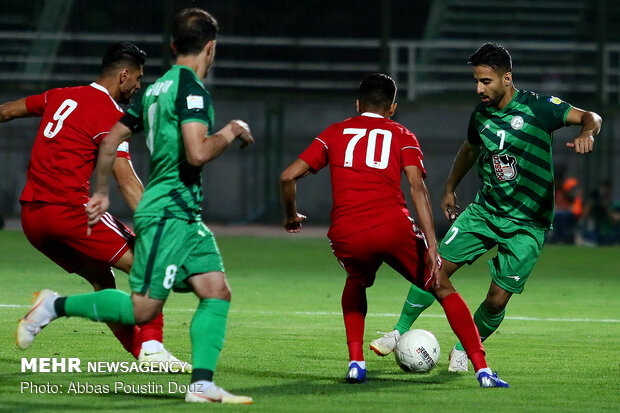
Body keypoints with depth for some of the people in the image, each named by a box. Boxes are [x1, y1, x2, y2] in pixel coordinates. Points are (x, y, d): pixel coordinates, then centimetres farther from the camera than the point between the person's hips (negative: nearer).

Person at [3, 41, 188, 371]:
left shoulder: (60, 97, 16)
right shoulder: (110, 115, -6)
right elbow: (126, 180, -15)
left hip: (30, 216, 8)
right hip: (69, 210, -8)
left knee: (102, 280, 18)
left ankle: (140, 351, 15)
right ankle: (150, 346, -11)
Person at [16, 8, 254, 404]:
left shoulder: (156, 88, 14)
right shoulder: (192, 89, -14)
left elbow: (111, 140, 18)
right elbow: (197, 153, -25)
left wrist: (101, 192, 27)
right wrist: (230, 132, -7)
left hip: (187, 216, 10)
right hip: (168, 212, -10)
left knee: (217, 292, 0)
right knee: (142, 309, -9)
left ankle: (202, 384, -6)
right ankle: (57, 305, 5)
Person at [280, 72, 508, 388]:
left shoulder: (334, 133, 21)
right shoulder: (402, 136, 16)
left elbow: (288, 176, 13)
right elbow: (417, 188, 0)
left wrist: (291, 216, 31)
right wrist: (431, 246, -6)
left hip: (346, 236, 2)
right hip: (393, 227, -2)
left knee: (356, 282, 36)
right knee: (444, 289, 15)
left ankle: (356, 362, 21)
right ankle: (482, 370, 4)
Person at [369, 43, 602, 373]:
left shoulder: (537, 108, -13)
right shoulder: (481, 114, 2)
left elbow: (590, 117, -9)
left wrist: (587, 133, -32)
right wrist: (449, 190, 30)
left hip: (527, 224, -4)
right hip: (484, 210, 4)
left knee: (497, 300, -7)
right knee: (437, 268, -7)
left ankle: (464, 349, 19)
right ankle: (400, 332, 10)